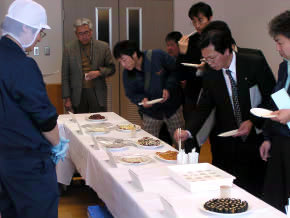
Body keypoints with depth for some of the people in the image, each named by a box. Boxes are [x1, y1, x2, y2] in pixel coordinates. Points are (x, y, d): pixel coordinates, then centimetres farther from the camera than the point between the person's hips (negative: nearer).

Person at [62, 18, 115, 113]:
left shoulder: (103, 47, 2)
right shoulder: (69, 48, 3)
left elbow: (111, 69, 10)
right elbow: (65, 76, 4)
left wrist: (99, 72, -11)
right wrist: (67, 98, 0)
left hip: (97, 94, 0)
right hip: (78, 94, 0)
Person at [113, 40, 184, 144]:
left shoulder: (158, 56, -18)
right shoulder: (127, 73, -8)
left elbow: (176, 70, -6)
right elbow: (131, 94, 1)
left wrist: (168, 88, -18)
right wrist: (142, 100, -20)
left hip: (172, 106, -2)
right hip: (150, 112, 2)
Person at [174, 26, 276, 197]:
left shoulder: (255, 64, -7)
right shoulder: (210, 75, 2)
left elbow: (272, 98, -4)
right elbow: (204, 107, 3)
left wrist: (253, 121, -14)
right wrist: (188, 131, -12)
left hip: (255, 140, -2)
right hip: (227, 145, 2)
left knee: (255, 192, 2)